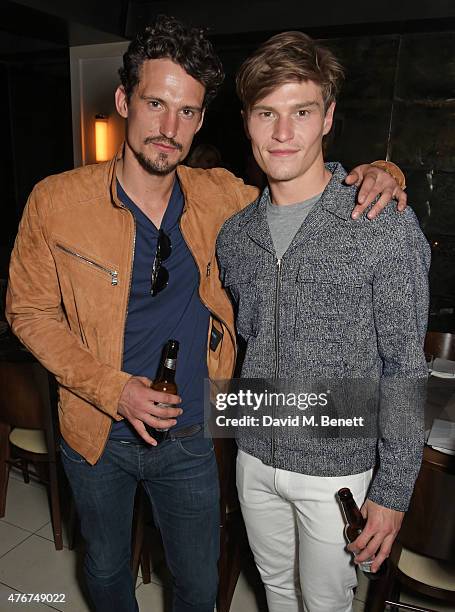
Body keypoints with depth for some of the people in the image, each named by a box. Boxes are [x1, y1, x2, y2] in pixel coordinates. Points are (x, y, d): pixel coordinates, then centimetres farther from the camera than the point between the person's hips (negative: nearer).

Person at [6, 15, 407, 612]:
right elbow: (29, 311, -7)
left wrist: (373, 176, -16)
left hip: (189, 439, 1)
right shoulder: (57, 201, -14)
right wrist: (113, 389, -18)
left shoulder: (221, 197, -9)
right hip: (98, 434, 0)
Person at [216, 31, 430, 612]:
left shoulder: (386, 227, -18)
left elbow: (405, 371, -14)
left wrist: (393, 490, -11)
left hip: (337, 467, -4)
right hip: (255, 456, 4)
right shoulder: (234, 233, -3)